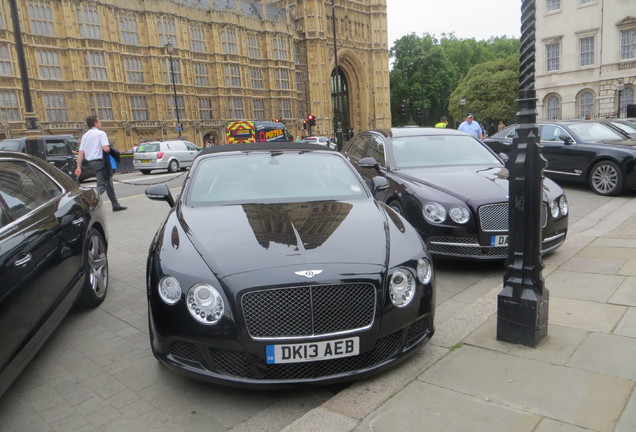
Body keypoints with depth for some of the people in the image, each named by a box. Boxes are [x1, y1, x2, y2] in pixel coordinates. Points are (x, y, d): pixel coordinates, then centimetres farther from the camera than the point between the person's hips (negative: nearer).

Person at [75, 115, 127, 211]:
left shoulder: (85, 136, 11)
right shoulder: (100, 133, -9)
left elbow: (81, 153, 5)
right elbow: (106, 148, -22)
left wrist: (79, 167, 3)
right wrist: (110, 149, 1)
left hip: (91, 162, 8)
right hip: (100, 161, -8)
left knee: (109, 183, 18)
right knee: (101, 185, -7)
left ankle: (115, 205, 26)